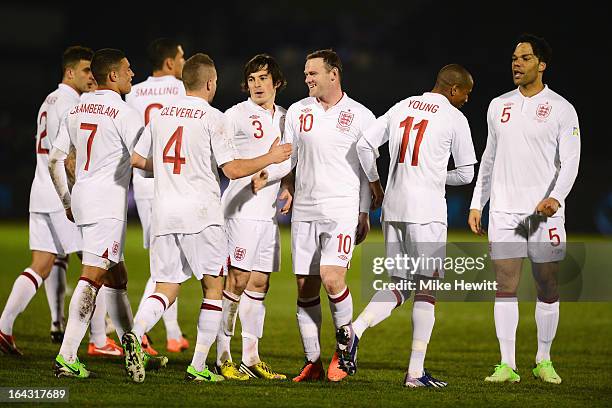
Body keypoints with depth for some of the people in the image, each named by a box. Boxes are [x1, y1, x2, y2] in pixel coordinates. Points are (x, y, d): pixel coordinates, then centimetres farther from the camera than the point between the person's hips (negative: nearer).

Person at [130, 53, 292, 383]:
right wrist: (271, 158, 3)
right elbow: (232, 169, -9)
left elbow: (136, 159, 17)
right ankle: (198, 366, 3)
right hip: (200, 214, -5)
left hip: (163, 213, 5)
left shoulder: (160, 116, 11)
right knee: (213, 287, 7)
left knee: (166, 290, 6)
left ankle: (134, 333, -23)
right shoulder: (213, 118, -6)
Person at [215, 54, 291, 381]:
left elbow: (289, 160, 5)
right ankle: (222, 357, -8)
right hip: (241, 208, -6)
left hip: (269, 212, 6)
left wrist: (268, 176, -12)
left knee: (259, 283, 8)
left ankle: (251, 357, 13)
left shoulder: (285, 118, 15)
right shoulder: (237, 115, -2)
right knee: (237, 280, -10)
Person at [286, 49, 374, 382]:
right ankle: (312, 362, 10)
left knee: (331, 275, -20)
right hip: (304, 209, 4)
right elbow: (286, 157, 15)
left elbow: (367, 169, 6)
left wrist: (364, 213, 3)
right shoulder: (297, 112, 10)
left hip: (342, 208, -4)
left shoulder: (360, 116, 2)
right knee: (305, 288, 2)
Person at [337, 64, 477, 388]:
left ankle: (354, 329, -10)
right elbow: (466, 174, 2)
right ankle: (415, 372, -3)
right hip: (427, 211, -6)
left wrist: (375, 183, 23)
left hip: (393, 208, 6)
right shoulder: (454, 118, -3)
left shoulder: (402, 107, 12)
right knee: (426, 288, 0)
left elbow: (364, 145, 11)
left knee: (398, 287, 14)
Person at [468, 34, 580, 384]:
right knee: (506, 286, -3)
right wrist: (477, 204, 14)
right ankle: (508, 365, -3)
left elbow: (570, 161, -6)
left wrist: (555, 197, -21)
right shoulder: (499, 106, 12)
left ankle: (544, 361, 14)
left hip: (544, 211, -3)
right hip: (504, 210, 3)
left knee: (548, 287, 2)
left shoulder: (561, 109, -1)